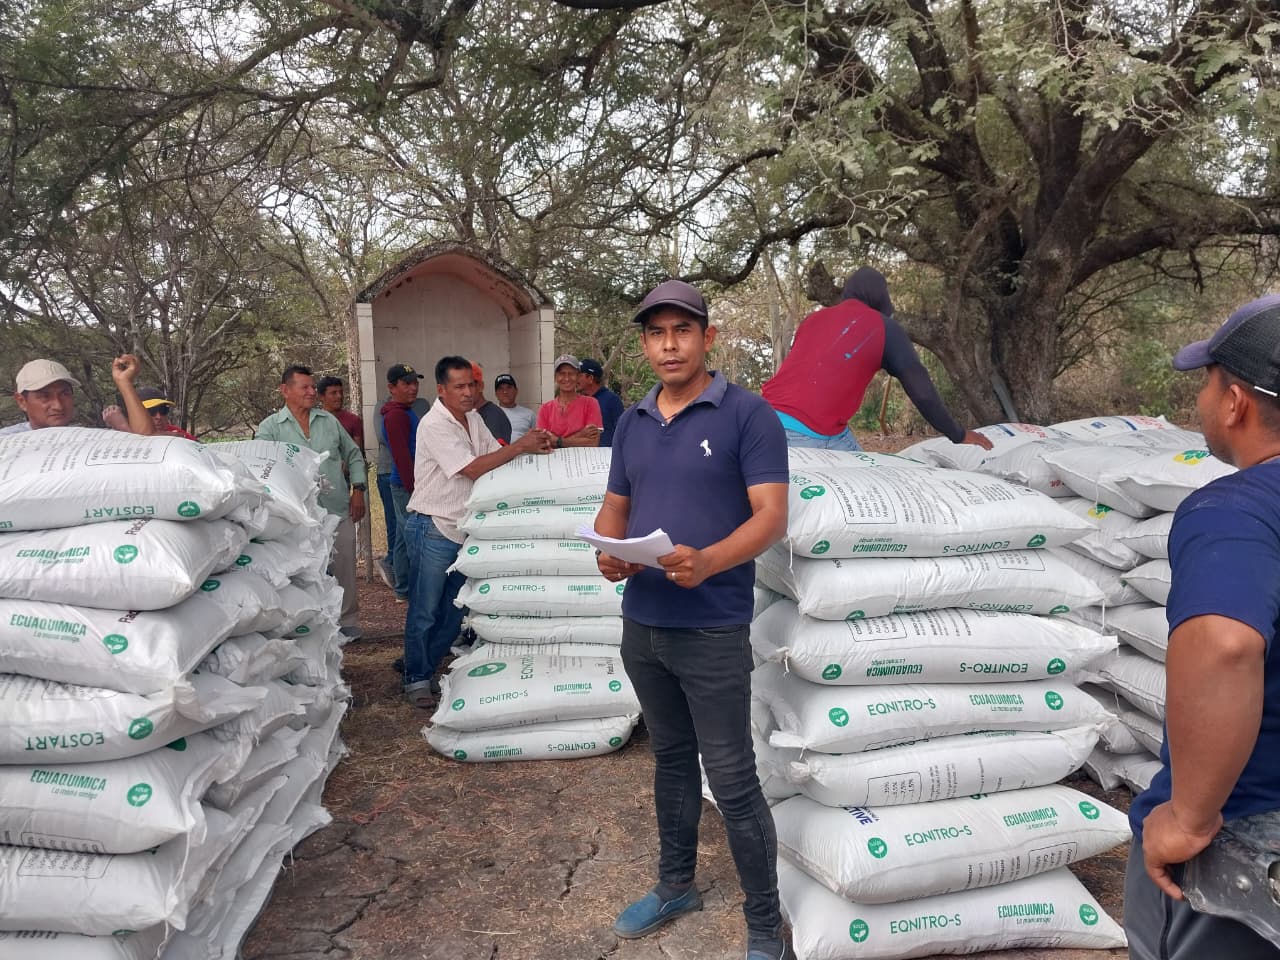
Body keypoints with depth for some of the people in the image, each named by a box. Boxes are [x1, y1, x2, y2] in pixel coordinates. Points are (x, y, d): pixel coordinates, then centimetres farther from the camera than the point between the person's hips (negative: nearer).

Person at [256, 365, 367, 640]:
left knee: (344, 572, 10)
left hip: (339, 514, 3)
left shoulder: (329, 421, 11)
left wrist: (358, 489, 7)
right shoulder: (269, 428, -1)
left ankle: (347, 623, 25)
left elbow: (354, 455, 17)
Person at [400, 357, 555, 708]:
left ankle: (425, 668, 29)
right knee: (424, 611, 3)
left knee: (453, 611, 14)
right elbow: (472, 468, -23)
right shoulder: (434, 425, -18)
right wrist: (519, 446, -22)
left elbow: (495, 456, 8)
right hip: (432, 529, -8)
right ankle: (416, 680, 16)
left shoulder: (474, 419, 8)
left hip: (463, 529, 8)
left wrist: (533, 447, -9)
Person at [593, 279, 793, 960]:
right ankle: (675, 885, 40)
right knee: (670, 759, 21)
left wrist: (708, 561, -31)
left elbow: (772, 515, -15)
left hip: (712, 630, -6)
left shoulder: (747, 414, -8)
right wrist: (608, 552, -7)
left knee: (733, 781, 2)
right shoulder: (631, 424, 10)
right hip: (641, 625, 6)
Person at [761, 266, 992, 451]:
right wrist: (959, 436, 20)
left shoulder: (813, 318, 23)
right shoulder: (884, 327, 9)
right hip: (814, 435, -5)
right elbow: (921, 391, 8)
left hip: (766, 417, 5)